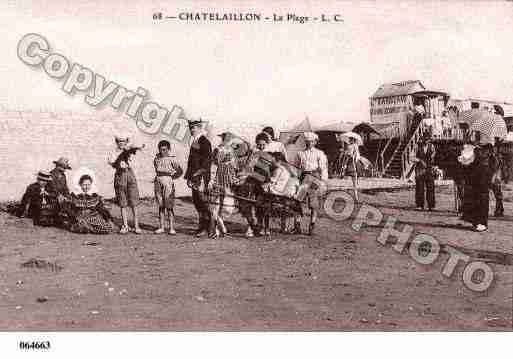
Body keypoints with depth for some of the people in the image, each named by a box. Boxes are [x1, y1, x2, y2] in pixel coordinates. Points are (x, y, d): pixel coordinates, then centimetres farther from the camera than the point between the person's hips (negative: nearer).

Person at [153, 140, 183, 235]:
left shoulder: (172, 159, -4)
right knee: (161, 206, 8)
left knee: (169, 206, -4)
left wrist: (172, 177, 3)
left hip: (168, 182, -4)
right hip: (158, 182, 4)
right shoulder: (156, 158, 9)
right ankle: (161, 227, 13)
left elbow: (180, 171, -2)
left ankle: (171, 228, 0)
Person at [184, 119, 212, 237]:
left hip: (201, 177, -9)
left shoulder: (204, 142, -9)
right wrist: (188, 176, 16)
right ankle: (202, 226, 17)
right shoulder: (193, 142, 18)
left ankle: (205, 228, -2)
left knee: (202, 202, -7)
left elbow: (207, 161, -15)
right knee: (196, 202, 10)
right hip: (194, 178, 9)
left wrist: (200, 175, -19)